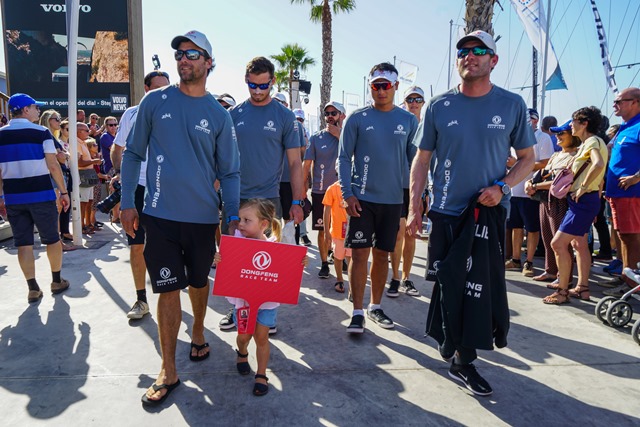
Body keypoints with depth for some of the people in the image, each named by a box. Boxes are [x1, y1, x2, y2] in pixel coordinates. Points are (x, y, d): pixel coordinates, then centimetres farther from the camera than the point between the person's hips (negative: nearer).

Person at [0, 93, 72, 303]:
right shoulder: (41, 132, -5)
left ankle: (33, 288, 10)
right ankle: (57, 281, 20)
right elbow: (53, 165, -10)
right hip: (41, 195, -3)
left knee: (23, 243, 7)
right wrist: (64, 191, -3)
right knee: (52, 239, 11)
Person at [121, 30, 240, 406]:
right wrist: (128, 201, 2)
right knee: (169, 289, 1)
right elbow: (133, 153, 7)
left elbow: (229, 171, 5)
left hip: (203, 217, 1)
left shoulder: (219, 115, 3)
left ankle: (198, 333, 44)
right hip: (160, 215, -1)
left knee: (199, 282, 17)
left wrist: (234, 216, -3)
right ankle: (169, 372, 13)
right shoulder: (155, 101, 2)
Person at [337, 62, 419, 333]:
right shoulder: (357, 118, -1)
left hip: (393, 200, 3)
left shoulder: (409, 121, 5)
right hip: (362, 198, -2)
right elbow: (344, 158, -1)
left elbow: (415, 160, 10)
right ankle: (357, 312, 7)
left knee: (382, 254, 12)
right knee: (359, 253, -3)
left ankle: (375, 306, 26)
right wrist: (347, 194, -10)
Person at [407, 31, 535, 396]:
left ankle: (463, 359, 22)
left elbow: (527, 159, 7)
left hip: (492, 212, 0)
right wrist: (415, 208, -1)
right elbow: (422, 160, 5)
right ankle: (449, 339, 31)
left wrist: (501, 186, -12)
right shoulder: (439, 106, 2)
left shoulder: (512, 105, 2)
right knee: (448, 284, 7)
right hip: (446, 212, 0)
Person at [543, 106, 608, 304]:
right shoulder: (587, 143, 16)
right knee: (579, 243, 16)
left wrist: (583, 187, -27)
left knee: (558, 243, -12)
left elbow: (599, 164, -35)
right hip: (583, 201, 11)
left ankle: (562, 291, -6)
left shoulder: (593, 141, -13)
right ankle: (582, 288, 24)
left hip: (584, 201, -11)